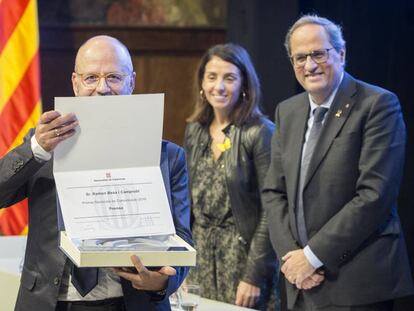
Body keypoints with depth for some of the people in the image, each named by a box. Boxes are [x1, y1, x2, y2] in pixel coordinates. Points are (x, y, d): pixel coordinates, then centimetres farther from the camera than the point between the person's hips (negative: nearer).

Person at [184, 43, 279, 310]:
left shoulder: (261, 132, -10)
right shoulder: (195, 131, 7)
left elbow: (270, 211, -13)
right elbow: (189, 203, 12)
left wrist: (254, 276, -17)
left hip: (243, 255, -5)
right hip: (200, 257, 5)